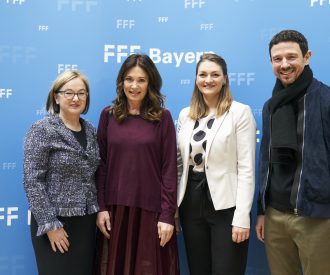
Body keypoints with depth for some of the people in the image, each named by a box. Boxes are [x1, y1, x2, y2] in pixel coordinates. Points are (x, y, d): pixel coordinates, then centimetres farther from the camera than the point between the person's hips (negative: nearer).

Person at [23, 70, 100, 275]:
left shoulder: (90, 130, 7)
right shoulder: (42, 130, -11)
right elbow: (32, 181, -15)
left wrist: (100, 210, 7)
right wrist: (50, 225, -16)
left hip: (87, 220, 6)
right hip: (56, 221, -5)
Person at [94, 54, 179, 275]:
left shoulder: (162, 117, -2)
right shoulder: (108, 115, 4)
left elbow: (169, 169, -4)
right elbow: (101, 164, 4)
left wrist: (167, 215, -8)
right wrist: (100, 207, -1)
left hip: (151, 209, -2)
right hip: (115, 208, 2)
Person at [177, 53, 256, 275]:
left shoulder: (240, 112, -6)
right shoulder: (185, 115, 8)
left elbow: (246, 168, -11)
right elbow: (179, 162, 11)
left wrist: (242, 216, -16)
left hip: (225, 206, -4)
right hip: (191, 203, 5)